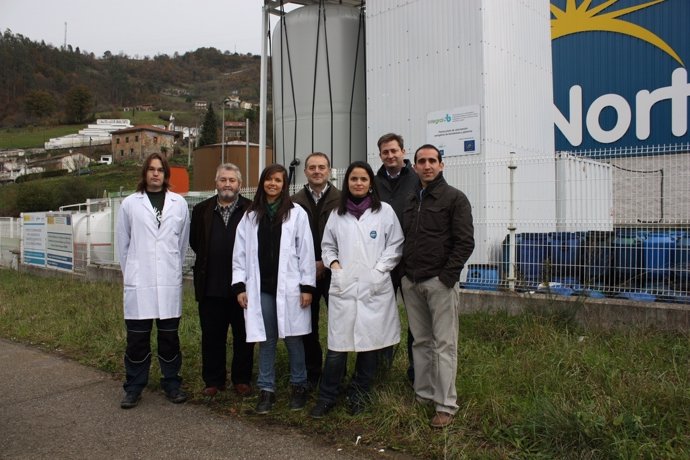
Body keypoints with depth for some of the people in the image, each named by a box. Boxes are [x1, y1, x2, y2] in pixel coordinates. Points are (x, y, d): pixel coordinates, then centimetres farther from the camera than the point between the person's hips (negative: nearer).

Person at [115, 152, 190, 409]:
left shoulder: (179, 203, 4)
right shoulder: (130, 203, 3)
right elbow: (122, 242, 8)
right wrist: (130, 272, 10)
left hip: (169, 282, 1)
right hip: (139, 282, 0)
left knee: (169, 335, 8)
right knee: (137, 337, 4)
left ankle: (172, 383, 22)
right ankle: (134, 387, 19)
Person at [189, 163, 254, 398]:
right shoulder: (202, 210, 7)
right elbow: (194, 242, 14)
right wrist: (210, 260, 9)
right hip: (211, 287, 2)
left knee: (244, 336, 9)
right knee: (212, 336, 11)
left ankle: (242, 379, 24)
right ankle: (213, 380, 25)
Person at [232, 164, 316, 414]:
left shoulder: (296, 213, -1)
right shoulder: (251, 215, 8)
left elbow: (306, 251, -3)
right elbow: (240, 253, 7)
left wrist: (307, 286, -6)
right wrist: (239, 285, 1)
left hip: (288, 287, -2)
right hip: (261, 287, 2)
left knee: (293, 338, 7)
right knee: (266, 340, 10)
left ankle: (299, 386, 24)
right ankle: (266, 389, 22)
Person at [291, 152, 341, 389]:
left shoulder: (342, 200, -2)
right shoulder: (295, 201, 5)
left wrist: (325, 263, -9)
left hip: (333, 271, -2)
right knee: (308, 325, 9)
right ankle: (312, 373, 23)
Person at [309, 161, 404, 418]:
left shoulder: (384, 211, 3)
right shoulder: (337, 214, 10)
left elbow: (396, 245, 3)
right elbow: (327, 246, 18)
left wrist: (379, 270, -6)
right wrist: (334, 264, 0)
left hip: (375, 288, -1)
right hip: (343, 288, 1)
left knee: (370, 344, 7)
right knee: (337, 346, -1)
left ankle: (359, 396, 24)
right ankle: (326, 398, 15)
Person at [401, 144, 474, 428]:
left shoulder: (454, 198, -2)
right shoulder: (411, 201, 17)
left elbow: (465, 242, -9)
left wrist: (447, 276, -15)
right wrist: (405, 272, 9)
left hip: (440, 281, -6)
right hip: (411, 282, 6)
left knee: (444, 344, -2)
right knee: (420, 341, 12)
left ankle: (446, 405, 6)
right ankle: (423, 395, 23)